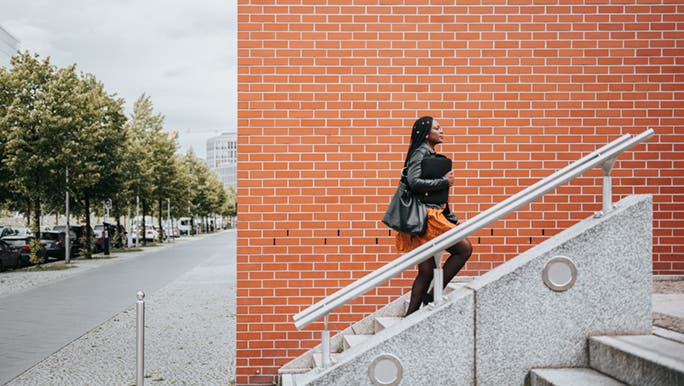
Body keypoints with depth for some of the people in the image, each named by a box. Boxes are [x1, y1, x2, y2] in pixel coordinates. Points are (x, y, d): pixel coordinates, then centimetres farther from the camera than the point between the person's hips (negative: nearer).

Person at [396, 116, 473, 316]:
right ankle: (433, 295, -2)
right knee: (465, 248, -6)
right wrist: (444, 181, -14)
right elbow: (414, 181, -21)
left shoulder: (431, 154, 20)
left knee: (426, 272, 9)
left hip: (432, 215, 9)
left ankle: (410, 316, 12)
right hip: (427, 215, -9)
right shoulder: (421, 152, -7)